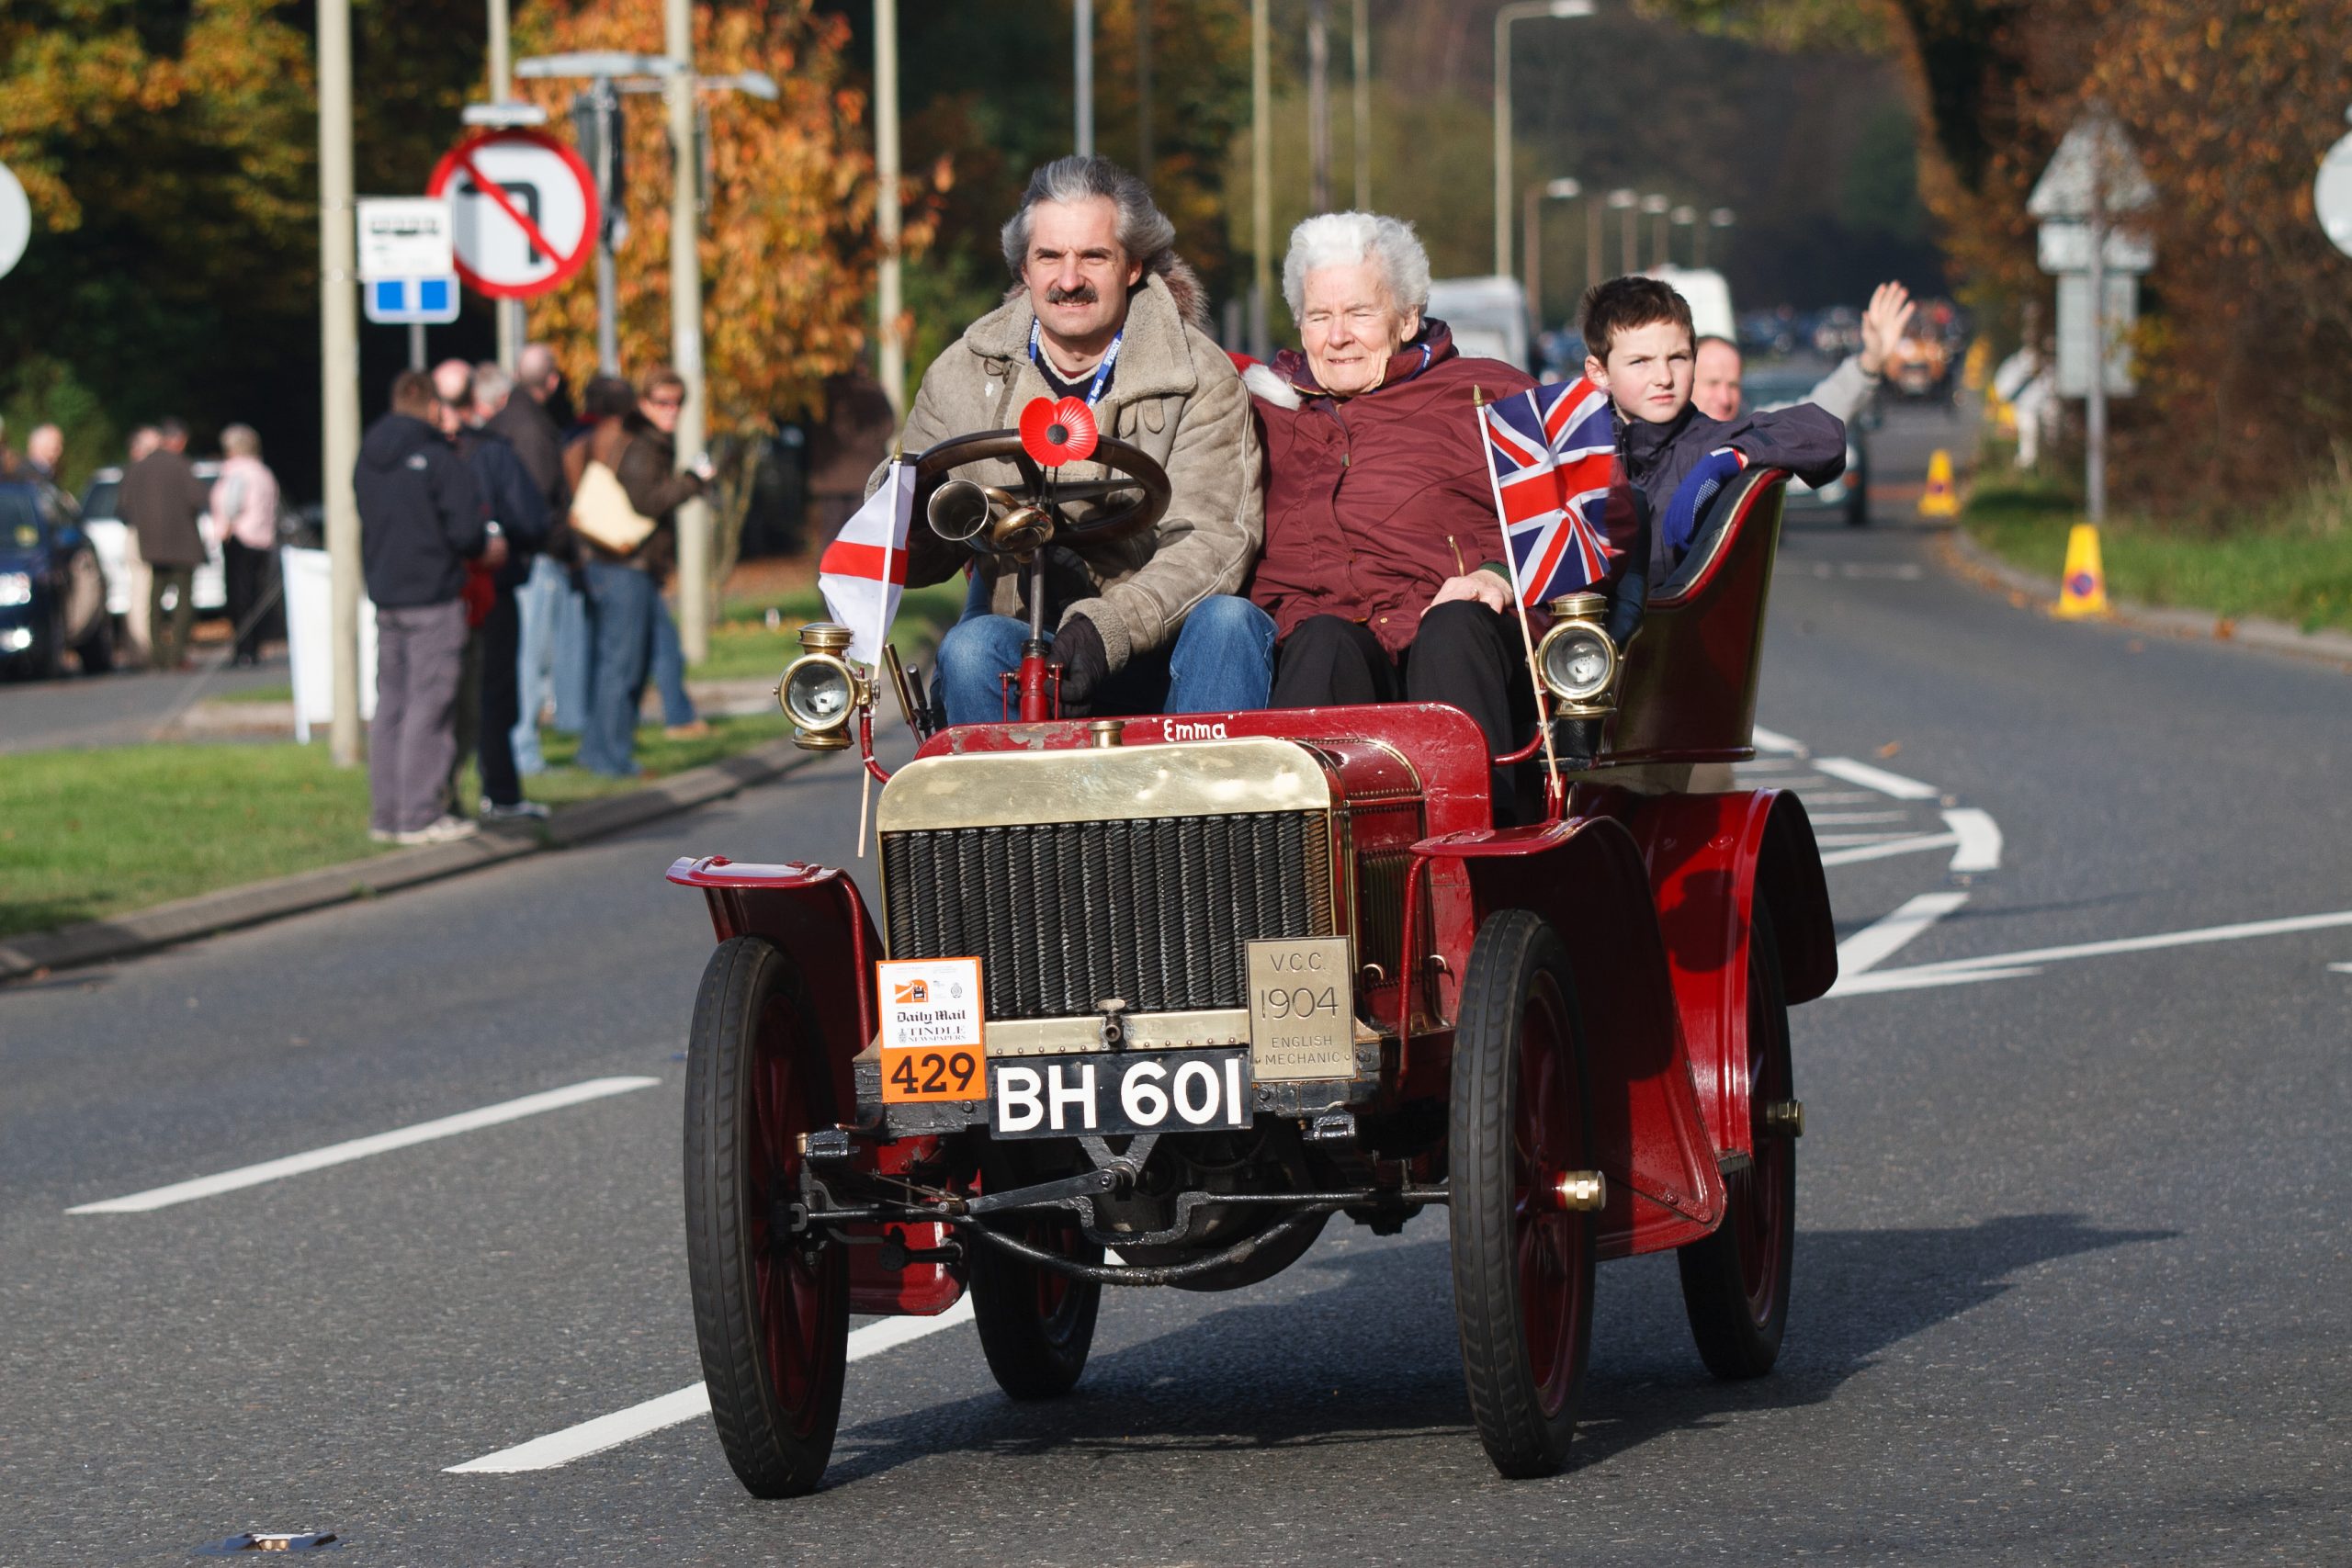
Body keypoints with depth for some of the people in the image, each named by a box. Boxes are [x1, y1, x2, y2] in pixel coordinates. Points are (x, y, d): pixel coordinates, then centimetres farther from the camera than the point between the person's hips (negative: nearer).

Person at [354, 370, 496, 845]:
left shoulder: (367, 461, 9)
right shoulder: (437, 459, -14)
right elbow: (465, 529, -17)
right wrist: (486, 548, 4)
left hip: (384, 597, 7)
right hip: (433, 599, -7)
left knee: (390, 704, 11)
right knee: (429, 707, -4)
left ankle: (385, 812, 13)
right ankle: (419, 816, -4)